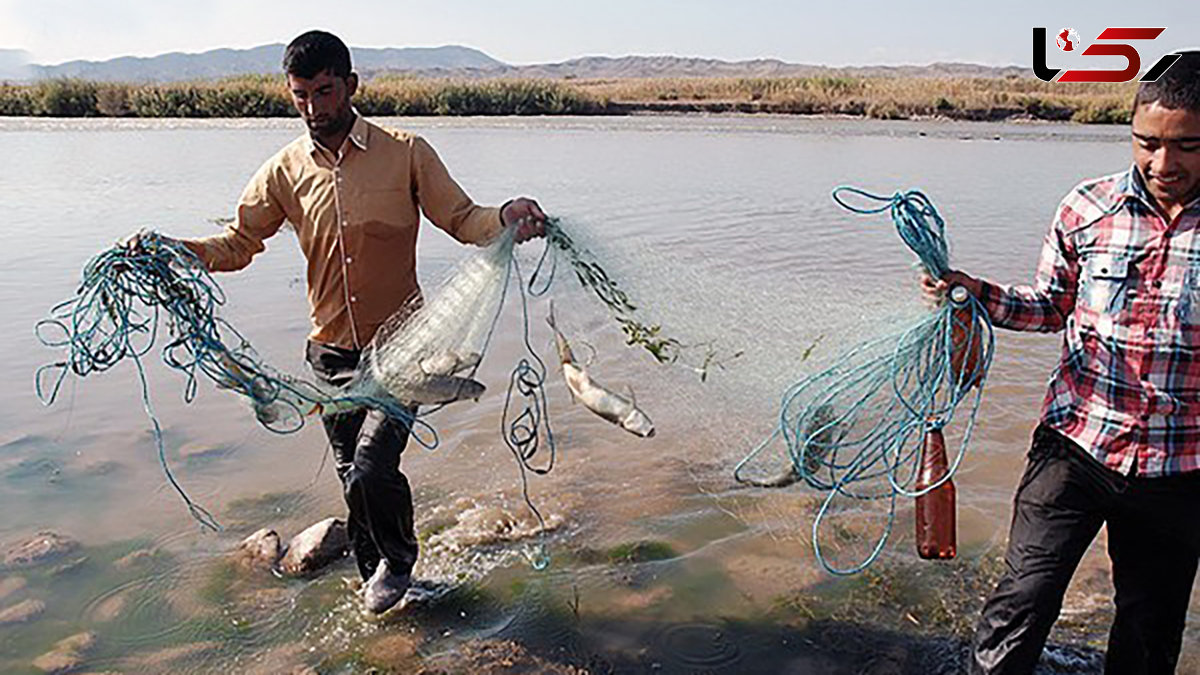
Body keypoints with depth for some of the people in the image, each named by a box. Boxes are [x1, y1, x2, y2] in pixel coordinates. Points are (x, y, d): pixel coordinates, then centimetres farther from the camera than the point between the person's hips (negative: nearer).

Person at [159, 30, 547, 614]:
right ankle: (375, 573, 40)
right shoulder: (285, 171, 2)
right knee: (351, 475, 15)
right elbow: (238, 242, 8)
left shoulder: (405, 153, -5)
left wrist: (506, 218, -26)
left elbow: (460, 218, -5)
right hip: (332, 352, 4)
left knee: (373, 468, -15)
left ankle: (399, 557, 17)